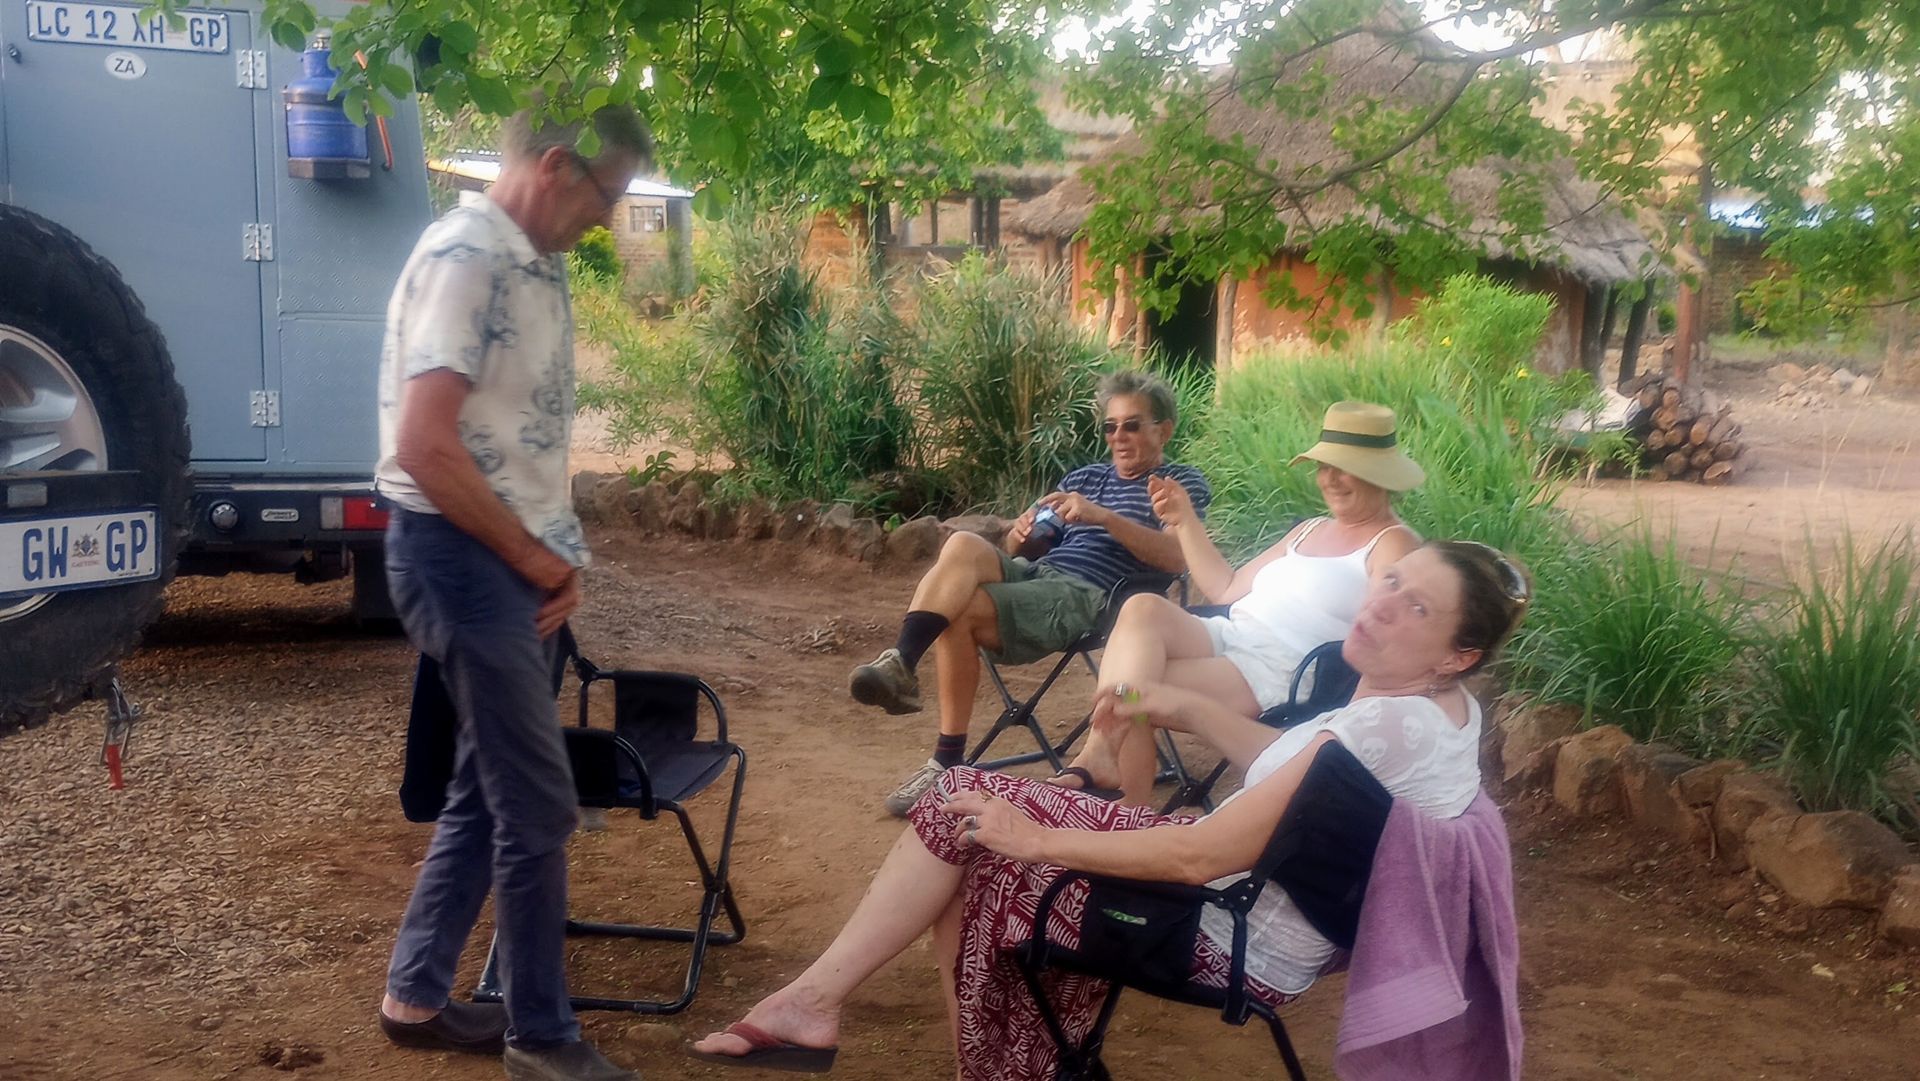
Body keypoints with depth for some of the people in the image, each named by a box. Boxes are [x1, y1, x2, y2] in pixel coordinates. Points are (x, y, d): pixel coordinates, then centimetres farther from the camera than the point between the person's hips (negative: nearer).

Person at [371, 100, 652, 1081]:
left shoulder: (538, 266, 11)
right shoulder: (466, 257, -18)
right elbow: (424, 446, -24)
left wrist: (559, 557, 3)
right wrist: (535, 559, -13)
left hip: (511, 562, 9)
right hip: (461, 556, -9)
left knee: (487, 787, 17)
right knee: (538, 804, -1)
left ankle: (415, 997, 30)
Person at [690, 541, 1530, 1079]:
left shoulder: (1387, 727, -29)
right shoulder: (1439, 702, 1)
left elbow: (1201, 855, -28)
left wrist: (1039, 838, -19)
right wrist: (1194, 711, 6)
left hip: (1239, 940, -9)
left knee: (987, 852, -1)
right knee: (968, 813, 6)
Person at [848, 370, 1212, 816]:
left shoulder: (1182, 483, 11)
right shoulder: (1084, 477, 29)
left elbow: (1177, 558, -9)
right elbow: (1023, 546, 25)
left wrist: (1103, 517, -20)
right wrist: (1021, 535, 0)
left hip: (1087, 597, -6)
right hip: (1032, 575, 6)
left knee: (956, 614, -28)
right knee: (964, 545, -28)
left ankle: (947, 760, -23)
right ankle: (900, 664, -40)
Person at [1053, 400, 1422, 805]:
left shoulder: (1392, 543, 2)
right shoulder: (1311, 529, 27)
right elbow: (1226, 589, 26)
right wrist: (1185, 521, 20)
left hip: (1275, 675, -7)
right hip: (1223, 637, 7)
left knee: (1134, 689, -25)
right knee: (1144, 608, -25)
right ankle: (1101, 755, -35)